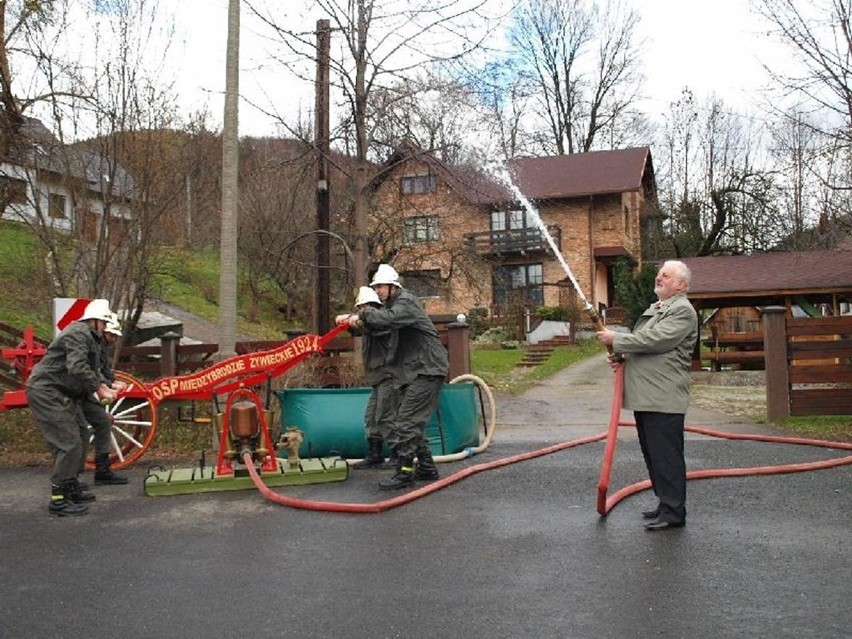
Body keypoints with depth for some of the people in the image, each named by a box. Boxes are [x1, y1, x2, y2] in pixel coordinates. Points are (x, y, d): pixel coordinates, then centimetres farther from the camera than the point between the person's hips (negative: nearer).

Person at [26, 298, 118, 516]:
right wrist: (99, 389, -25)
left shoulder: (89, 337, 18)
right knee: (69, 443, -13)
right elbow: (77, 368, -29)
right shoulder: (78, 334, -17)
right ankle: (58, 500, -7)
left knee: (81, 435, 17)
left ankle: (71, 488, 28)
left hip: (63, 395, 11)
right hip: (46, 393, -11)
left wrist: (103, 386, 5)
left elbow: (89, 369, 22)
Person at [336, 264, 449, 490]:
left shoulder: (406, 301, -12)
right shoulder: (393, 304, 19)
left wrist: (362, 316, -24)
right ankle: (427, 467, 23)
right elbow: (380, 320, 12)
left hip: (426, 370, -10)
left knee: (407, 422, -12)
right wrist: (351, 319, -3)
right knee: (411, 422, 14)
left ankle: (404, 473, -8)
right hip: (413, 371, 10)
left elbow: (389, 319, -31)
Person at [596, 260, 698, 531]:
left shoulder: (682, 311, -9)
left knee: (667, 455, -5)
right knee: (652, 454, 16)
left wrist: (617, 340, -12)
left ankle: (673, 512, 3)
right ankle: (665, 502, 27)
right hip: (645, 396, 10)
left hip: (664, 399, -10)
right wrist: (622, 356, 9)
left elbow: (654, 341, -20)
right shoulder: (654, 309, 22)